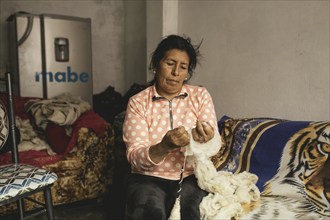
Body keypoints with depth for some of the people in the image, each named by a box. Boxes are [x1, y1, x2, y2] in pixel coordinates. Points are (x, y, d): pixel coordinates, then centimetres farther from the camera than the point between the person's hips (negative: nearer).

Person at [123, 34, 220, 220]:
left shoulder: (201, 95, 2)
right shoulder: (138, 102, -3)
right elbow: (135, 156, -12)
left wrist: (206, 140, -29)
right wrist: (165, 146, -32)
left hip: (191, 177, 1)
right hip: (148, 178, 0)